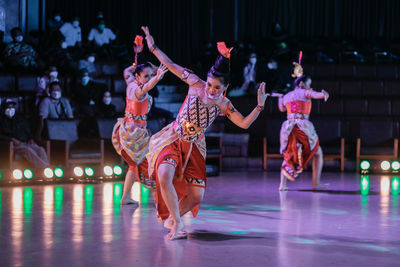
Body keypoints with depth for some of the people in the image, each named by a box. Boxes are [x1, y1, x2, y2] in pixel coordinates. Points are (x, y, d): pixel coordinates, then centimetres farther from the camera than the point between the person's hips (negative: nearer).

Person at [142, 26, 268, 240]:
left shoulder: (223, 105, -3)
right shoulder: (196, 84, -7)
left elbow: (244, 124, -8)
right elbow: (171, 65, -1)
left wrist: (260, 106, -20)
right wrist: (153, 47, -1)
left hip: (194, 147, 3)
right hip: (172, 140, -3)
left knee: (196, 195, 0)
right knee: (164, 176, -30)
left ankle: (172, 219, 28)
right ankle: (177, 223, -18)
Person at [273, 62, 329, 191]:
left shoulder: (286, 96, 19)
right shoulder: (305, 93, 4)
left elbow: (282, 109, 40)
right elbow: (319, 94, -18)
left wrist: (279, 97, 57)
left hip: (287, 126, 5)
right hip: (303, 126, -5)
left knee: (288, 156, 19)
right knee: (318, 153, 13)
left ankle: (282, 184, 0)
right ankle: (316, 183, 3)